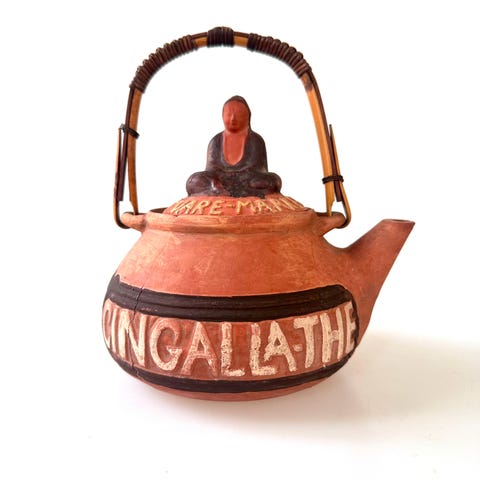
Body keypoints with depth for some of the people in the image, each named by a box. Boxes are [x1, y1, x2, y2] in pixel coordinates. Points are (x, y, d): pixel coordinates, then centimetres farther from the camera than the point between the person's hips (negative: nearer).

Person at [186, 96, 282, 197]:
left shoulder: (256, 140, 4)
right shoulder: (215, 141, 9)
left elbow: (260, 171, -4)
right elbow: (210, 170, 3)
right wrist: (214, 183, -23)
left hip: (249, 183, -1)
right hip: (222, 184, 2)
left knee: (274, 180, -28)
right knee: (194, 180, -21)